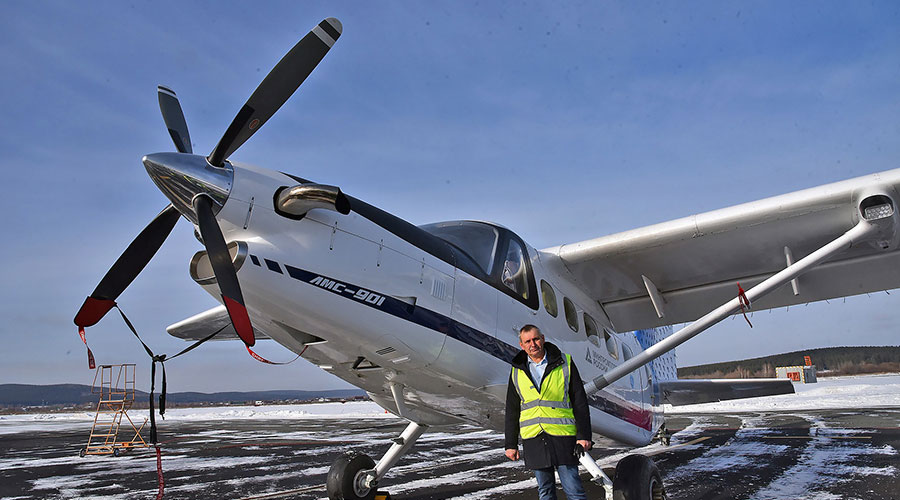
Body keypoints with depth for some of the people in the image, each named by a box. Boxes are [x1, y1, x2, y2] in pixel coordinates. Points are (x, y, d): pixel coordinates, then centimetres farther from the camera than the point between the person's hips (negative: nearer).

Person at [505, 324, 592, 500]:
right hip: (533, 439, 3)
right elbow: (512, 411, 14)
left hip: (563, 436, -2)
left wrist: (584, 435, -4)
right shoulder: (517, 372, 9)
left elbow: (580, 402, 2)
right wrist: (511, 444, 11)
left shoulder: (565, 364, 2)